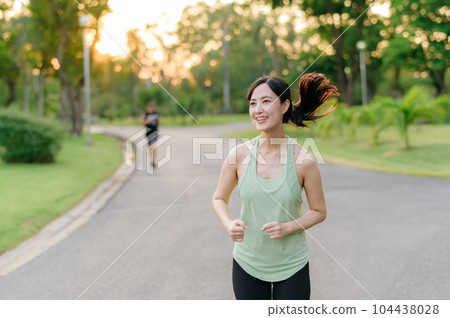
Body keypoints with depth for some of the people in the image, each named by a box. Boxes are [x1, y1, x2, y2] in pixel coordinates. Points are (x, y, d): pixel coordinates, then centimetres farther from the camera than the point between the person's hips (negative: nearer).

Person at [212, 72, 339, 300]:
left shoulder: (304, 161, -13)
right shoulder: (239, 155, -9)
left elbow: (319, 211, -2)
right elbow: (219, 198, 5)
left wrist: (287, 228, -18)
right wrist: (228, 225, -16)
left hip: (292, 267, -1)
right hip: (247, 264, 1)